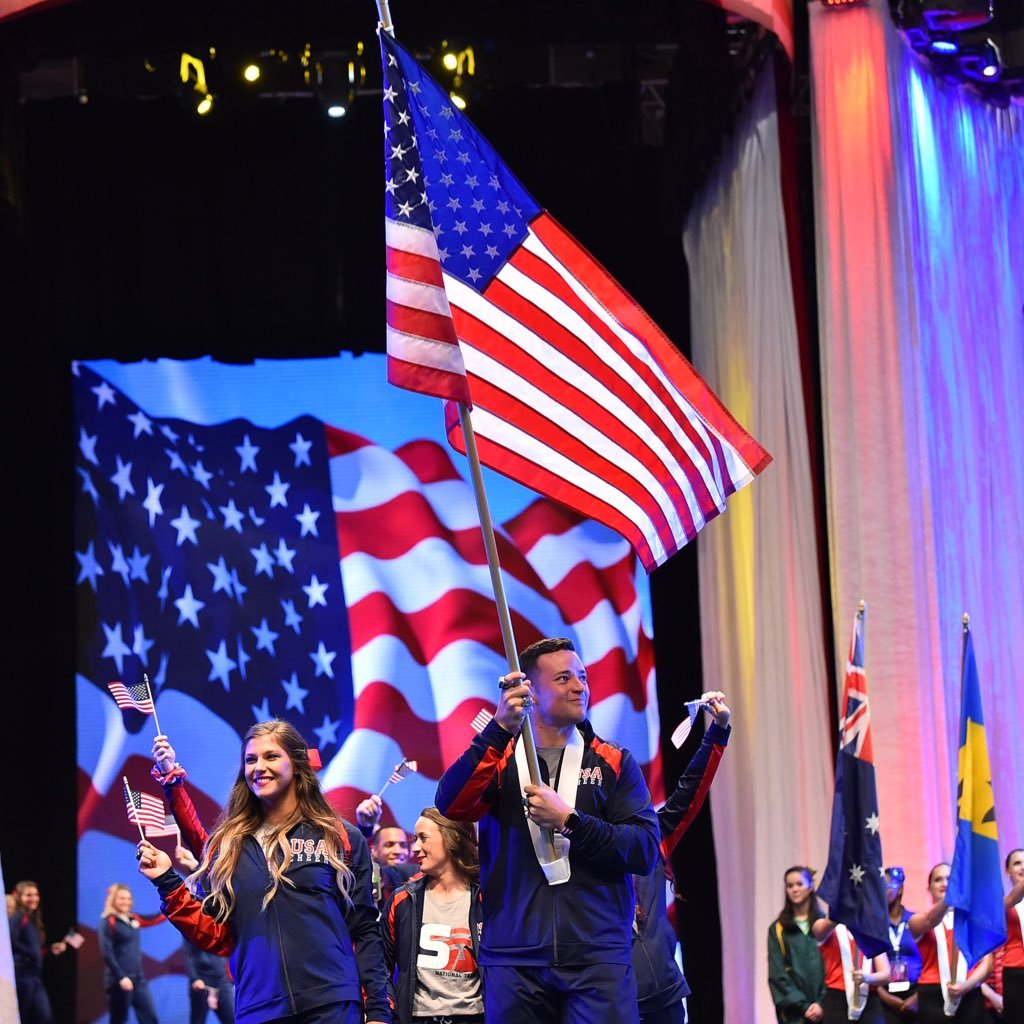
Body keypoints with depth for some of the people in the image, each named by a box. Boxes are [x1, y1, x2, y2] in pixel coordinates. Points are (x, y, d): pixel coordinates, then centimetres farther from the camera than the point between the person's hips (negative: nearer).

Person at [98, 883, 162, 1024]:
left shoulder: (132, 919, 11)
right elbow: (107, 953, -16)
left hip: (138, 978, 7)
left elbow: (156, 918, 19)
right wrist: (121, 977, -22)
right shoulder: (108, 922, -9)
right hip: (119, 980, -7)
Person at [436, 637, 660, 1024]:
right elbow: (450, 805, -10)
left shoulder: (615, 763, 11)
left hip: (598, 960, 0)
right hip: (513, 959, 0)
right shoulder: (497, 759, 10)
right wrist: (501, 728, -19)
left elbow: (645, 850, 0)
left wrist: (569, 820, -11)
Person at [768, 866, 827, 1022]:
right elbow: (777, 974, 2)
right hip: (794, 1011, 0)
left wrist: (822, 1003, -10)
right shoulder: (778, 929, 8)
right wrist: (803, 1006, -8)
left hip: (823, 1008, 0)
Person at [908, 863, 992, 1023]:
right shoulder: (918, 920, 8)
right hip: (933, 998, -1)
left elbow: (987, 961, 6)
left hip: (969, 997, 1)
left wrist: (967, 984, -13)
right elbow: (931, 921, -18)